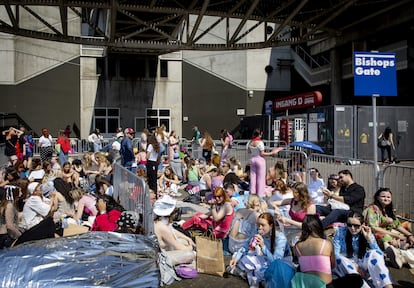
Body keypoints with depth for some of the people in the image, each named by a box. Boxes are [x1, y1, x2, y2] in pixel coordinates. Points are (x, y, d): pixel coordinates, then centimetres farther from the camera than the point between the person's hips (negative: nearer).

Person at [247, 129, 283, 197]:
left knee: (253, 176, 11)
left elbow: (248, 152, 9)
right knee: (260, 177, 3)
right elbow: (262, 154, -16)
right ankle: (260, 193, 7)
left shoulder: (250, 142, 0)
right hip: (260, 159, -6)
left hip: (252, 159, 6)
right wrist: (272, 153, -12)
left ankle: (252, 192, 16)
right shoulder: (260, 142, -17)